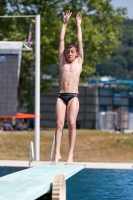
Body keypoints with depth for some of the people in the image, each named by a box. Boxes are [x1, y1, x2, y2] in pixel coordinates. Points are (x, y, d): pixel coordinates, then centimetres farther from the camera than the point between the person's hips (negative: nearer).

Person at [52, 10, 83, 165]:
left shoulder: (79, 62, 11)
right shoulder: (62, 62, 15)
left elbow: (80, 42, 12)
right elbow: (61, 40, 15)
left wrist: (78, 25, 17)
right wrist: (65, 24, 15)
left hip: (73, 96, -2)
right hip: (61, 96, 2)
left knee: (71, 123, -9)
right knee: (59, 124, -6)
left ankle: (70, 155, -9)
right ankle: (57, 153, -7)